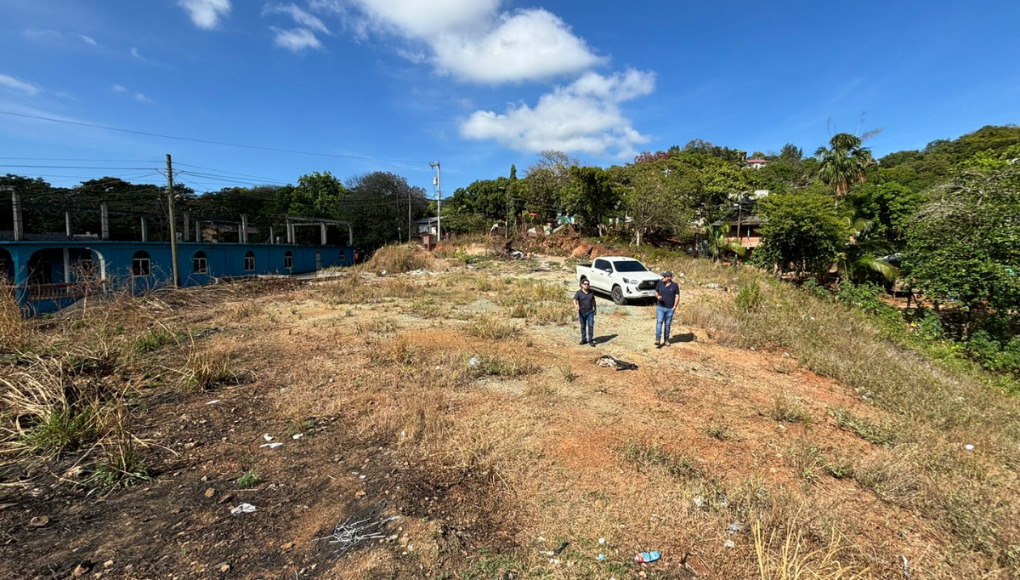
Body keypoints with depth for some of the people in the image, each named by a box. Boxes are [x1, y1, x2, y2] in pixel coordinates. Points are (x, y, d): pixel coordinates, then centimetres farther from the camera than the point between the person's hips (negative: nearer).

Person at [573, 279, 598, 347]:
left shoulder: (591, 292, 2)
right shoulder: (578, 293, -9)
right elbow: (575, 300, -25)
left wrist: (595, 309, 20)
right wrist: (576, 305, -46)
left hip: (590, 312, 1)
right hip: (582, 312, -1)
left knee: (591, 325, -5)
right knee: (583, 326, 11)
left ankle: (590, 340, 3)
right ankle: (584, 339, 25)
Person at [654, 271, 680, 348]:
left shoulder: (674, 285, -3)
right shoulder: (660, 283, 2)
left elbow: (677, 296, -1)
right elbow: (656, 292, 13)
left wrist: (674, 307, -9)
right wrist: (658, 296, -11)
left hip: (670, 309, 0)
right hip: (660, 307, 0)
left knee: (667, 324, 8)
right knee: (659, 322, -11)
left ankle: (666, 340, 21)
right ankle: (657, 340, -17)